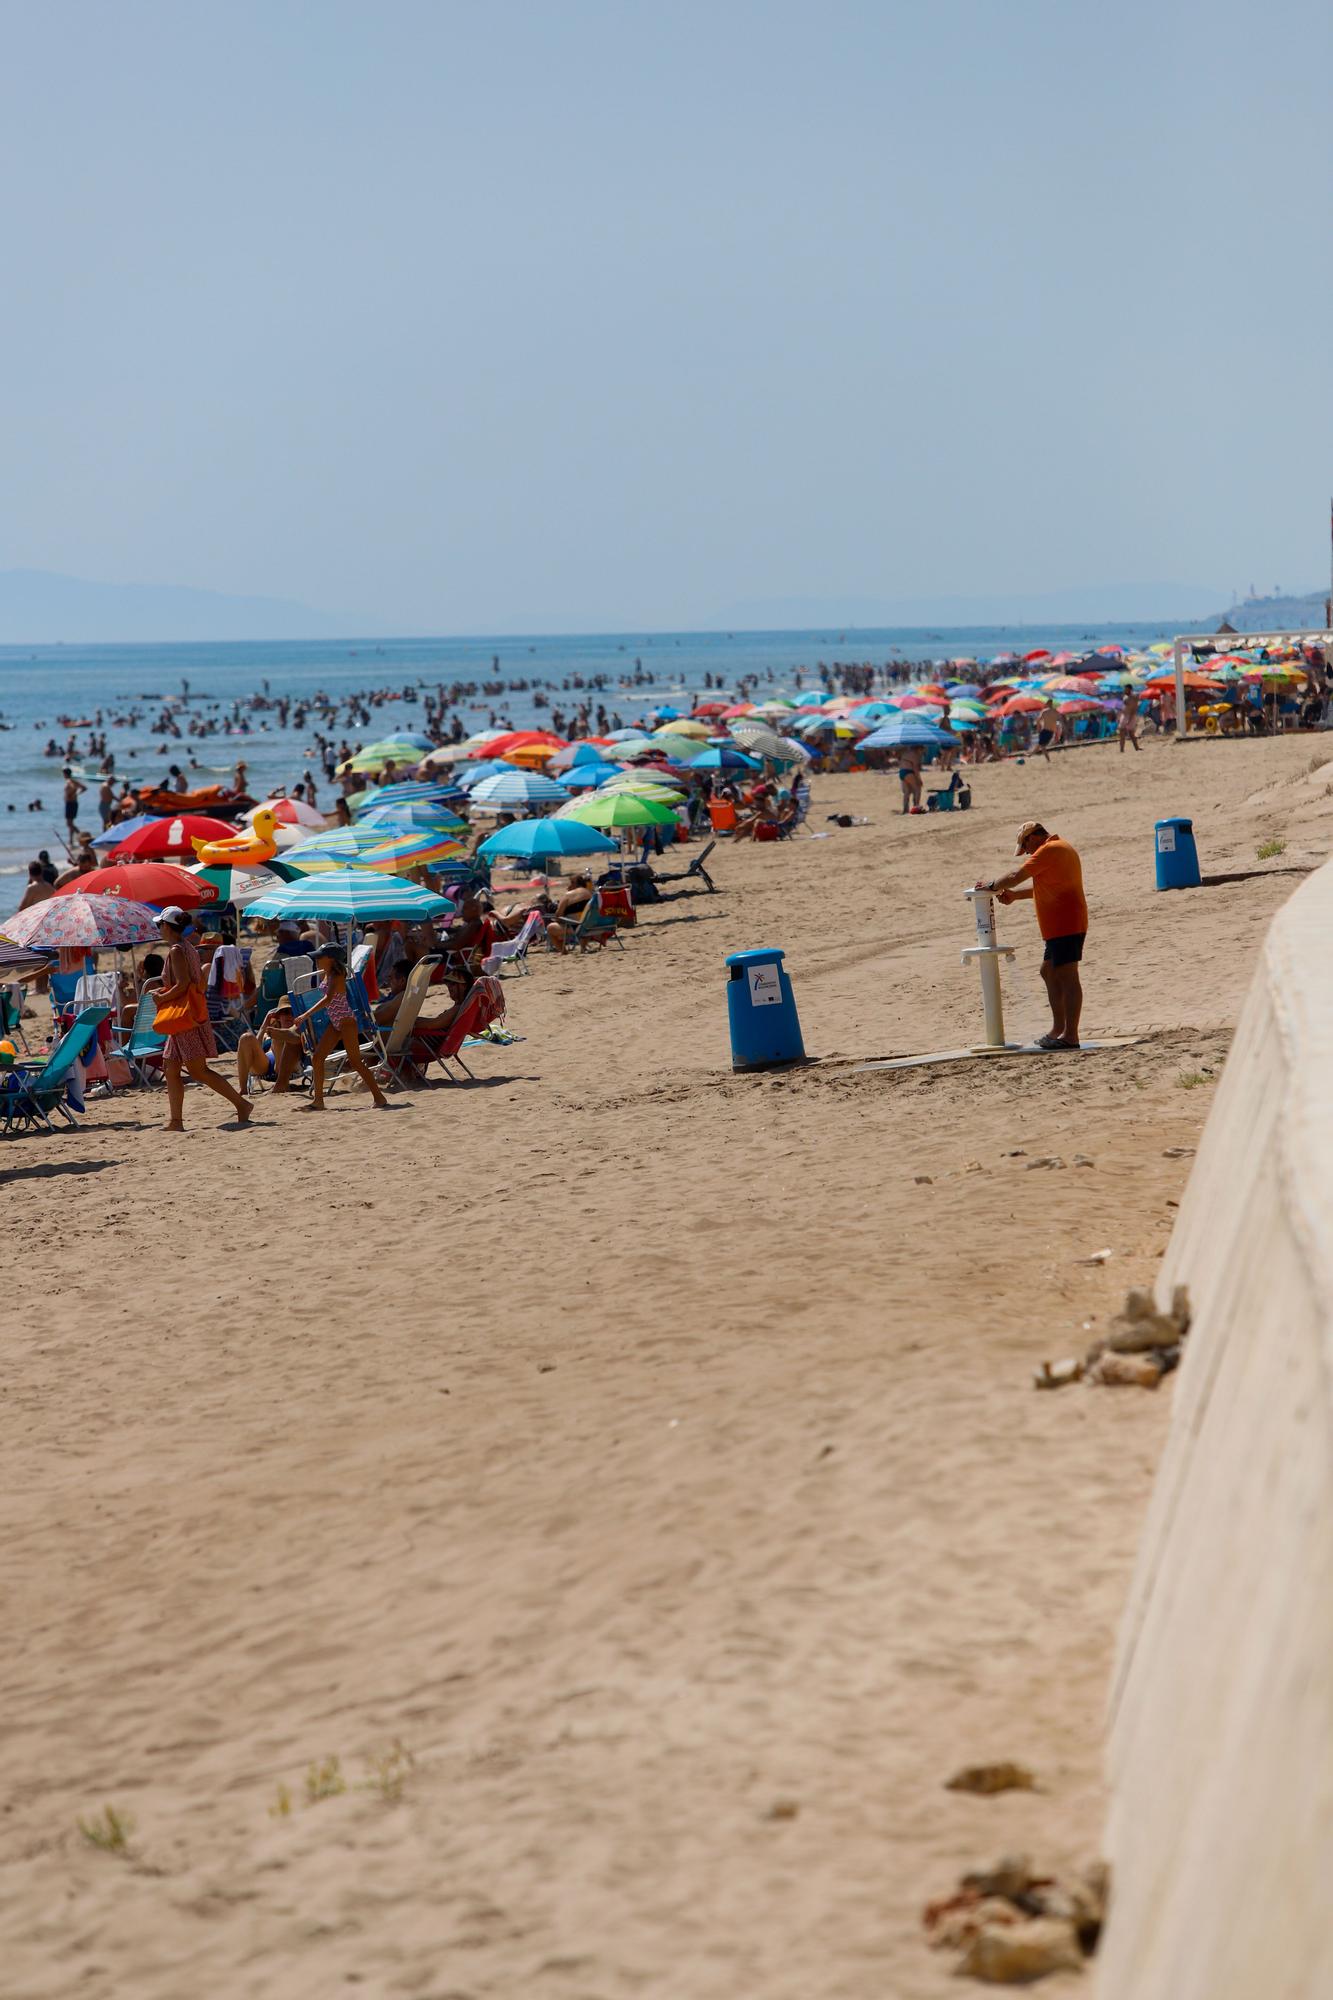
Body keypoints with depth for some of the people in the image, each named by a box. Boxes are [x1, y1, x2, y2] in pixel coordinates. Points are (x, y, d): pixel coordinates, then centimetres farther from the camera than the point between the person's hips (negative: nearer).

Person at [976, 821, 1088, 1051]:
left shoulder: (1049, 850, -13)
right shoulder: (1059, 848, 20)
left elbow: (1017, 876, -13)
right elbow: (1042, 886, 27)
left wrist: (992, 885, 2)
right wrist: (1015, 895, 18)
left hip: (1066, 926, -11)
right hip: (1060, 927, 11)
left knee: (1067, 976, -11)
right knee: (1049, 971, 18)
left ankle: (1070, 1036, -13)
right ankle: (1058, 1029, 20)